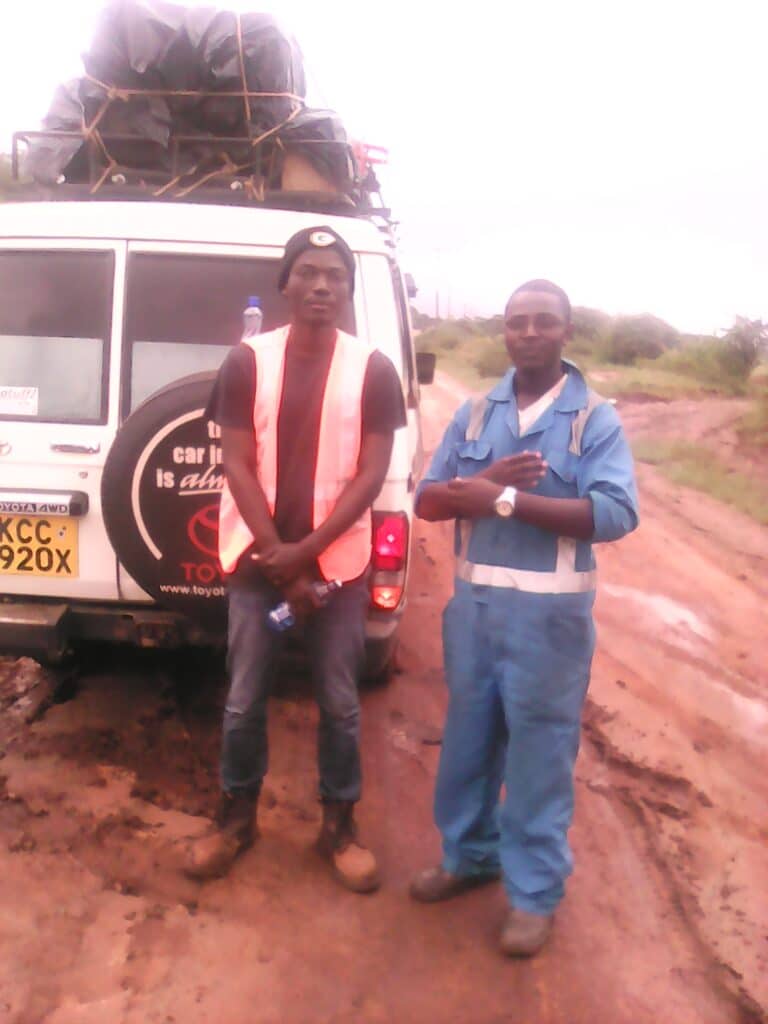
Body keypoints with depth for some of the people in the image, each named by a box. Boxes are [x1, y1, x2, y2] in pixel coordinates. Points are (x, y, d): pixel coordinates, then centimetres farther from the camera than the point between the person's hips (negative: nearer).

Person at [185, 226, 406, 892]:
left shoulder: (372, 370, -3)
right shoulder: (247, 361, -2)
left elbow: (371, 475, -6)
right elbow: (238, 467, -5)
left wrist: (304, 552, -14)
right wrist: (278, 559, -12)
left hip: (339, 563, 0)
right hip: (256, 559, 1)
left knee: (339, 704, 9)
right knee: (244, 700, 10)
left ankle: (340, 824, 28)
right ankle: (237, 816, 31)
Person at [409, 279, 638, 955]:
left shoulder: (596, 418, -5)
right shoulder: (475, 414, 7)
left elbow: (615, 514, -19)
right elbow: (427, 499, 4)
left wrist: (504, 499, -22)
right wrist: (486, 484, -17)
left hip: (549, 609, -4)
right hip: (474, 599, 5)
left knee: (540, 748, 5)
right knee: (469, 734, 16)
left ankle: (535, 892, 20)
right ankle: (469, 854, 36)